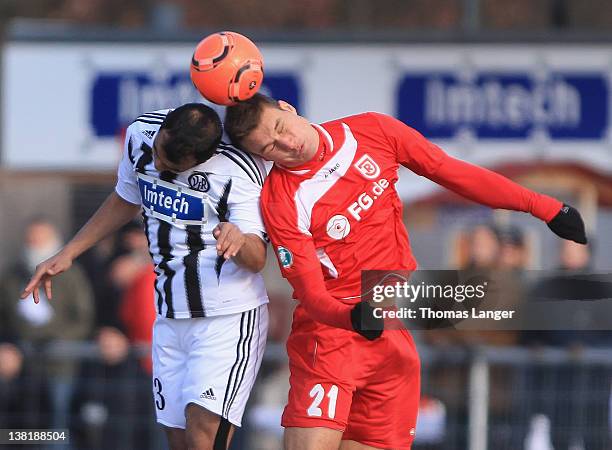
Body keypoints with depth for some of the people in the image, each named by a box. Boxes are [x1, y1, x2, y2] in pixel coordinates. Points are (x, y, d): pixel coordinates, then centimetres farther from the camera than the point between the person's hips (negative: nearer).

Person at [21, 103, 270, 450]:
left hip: (229, 318, -6)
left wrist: (239, 242, -46)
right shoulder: (141, 135, 0)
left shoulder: (239, 168, -19)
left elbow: (257, 260, -23)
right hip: (170, 318, 6)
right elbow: (125, 201, 20)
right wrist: (68, 253, 19)